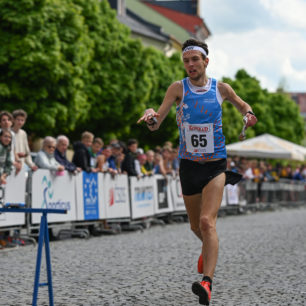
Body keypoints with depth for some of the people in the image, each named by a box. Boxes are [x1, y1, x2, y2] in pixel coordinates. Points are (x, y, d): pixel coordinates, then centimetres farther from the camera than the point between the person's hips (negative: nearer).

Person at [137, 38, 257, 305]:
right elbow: (156, 124, -10)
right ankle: (209, 248, 51)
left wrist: (248, 114, -2)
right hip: (189, 165, 2)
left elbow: (242, 104, 21)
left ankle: (207, 283, -28)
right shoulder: (179, 88, -3)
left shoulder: (221, 88, 0)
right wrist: (151, 117, -34)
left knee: (207, 222, -20)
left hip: (215, 165, -2)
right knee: (196, 227, 16)